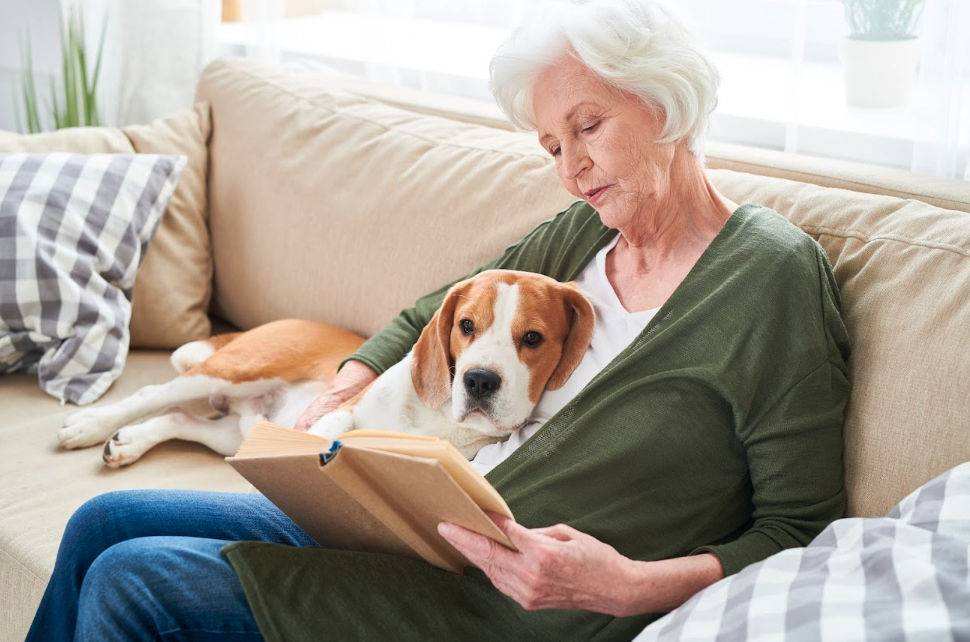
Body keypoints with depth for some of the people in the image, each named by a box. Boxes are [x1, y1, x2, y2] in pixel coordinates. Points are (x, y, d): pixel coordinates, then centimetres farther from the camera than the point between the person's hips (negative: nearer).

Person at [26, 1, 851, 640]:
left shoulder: (772, 275, -14)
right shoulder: (583, 232, 7)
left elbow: (799, 530, -14)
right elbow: (430, 317, 20)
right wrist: (343, 394, 1)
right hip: (428, 527, 8)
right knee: (104, 526, 7)